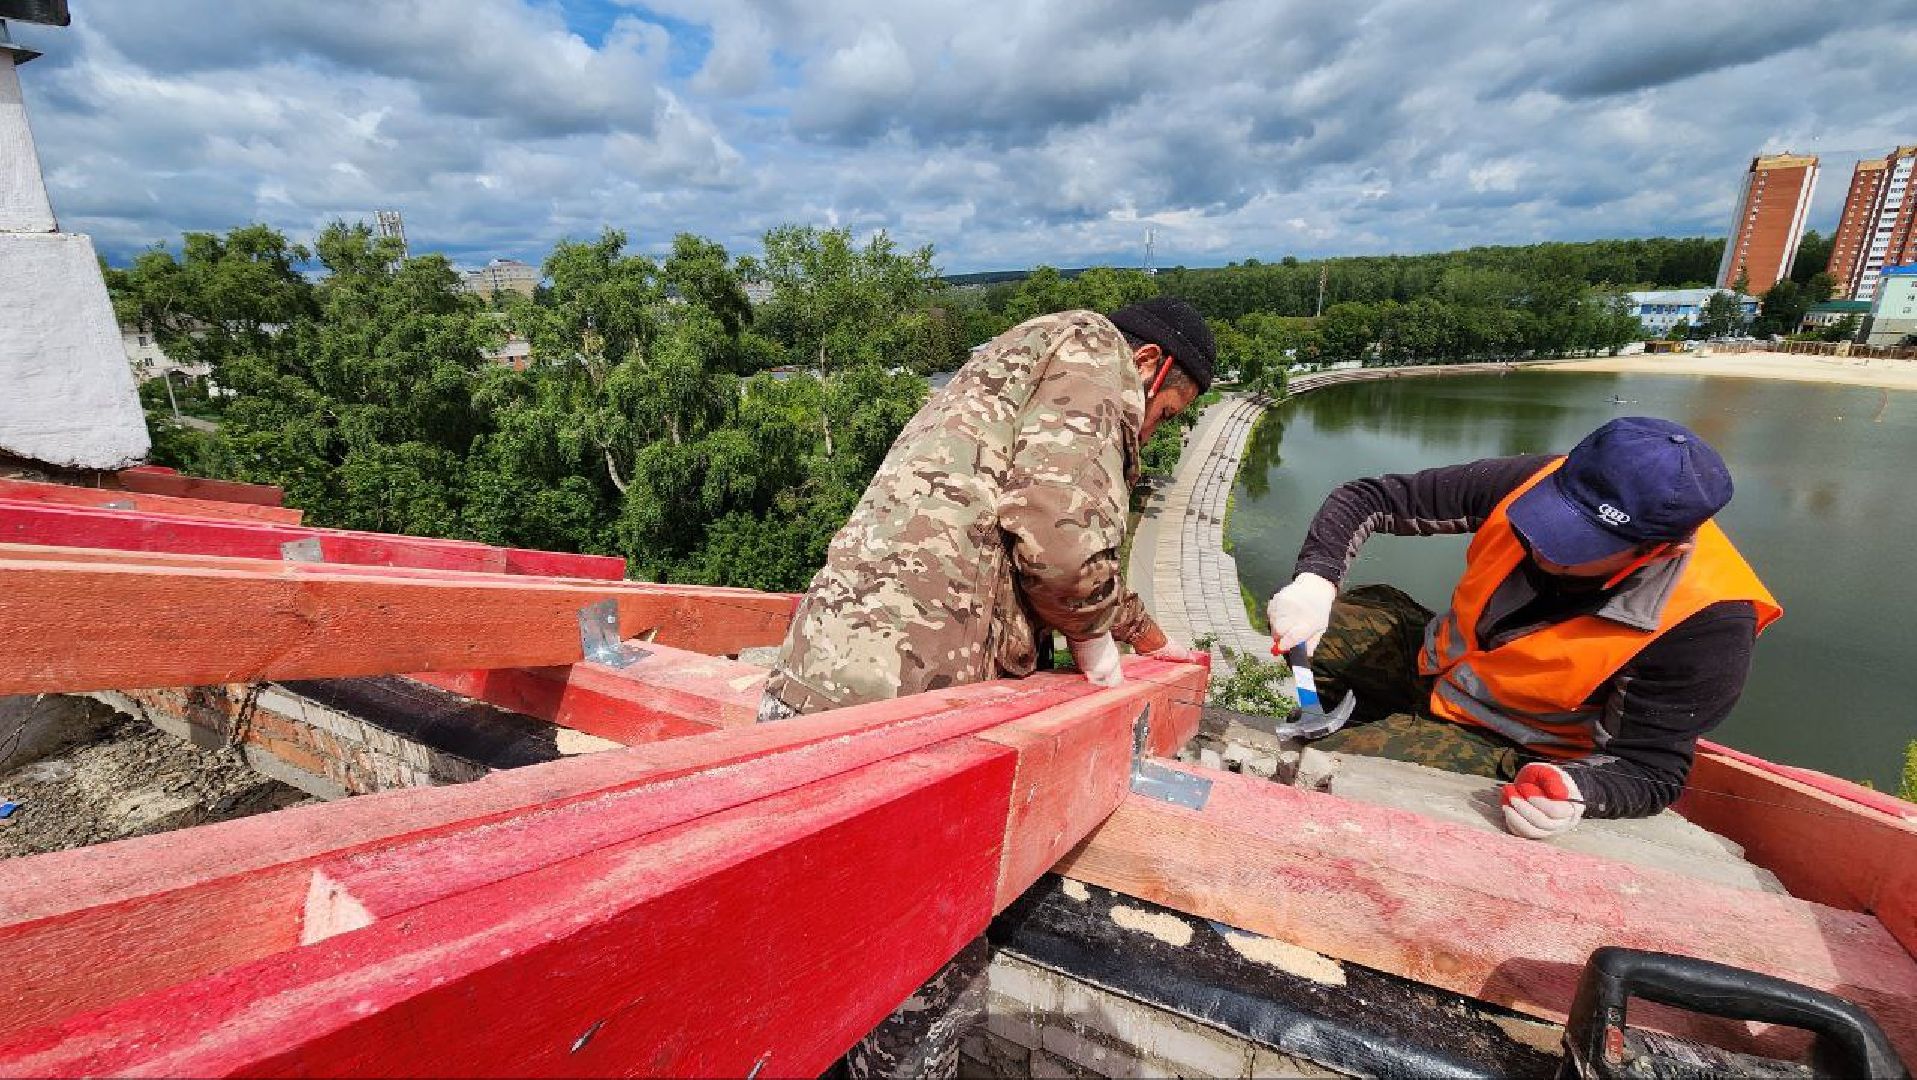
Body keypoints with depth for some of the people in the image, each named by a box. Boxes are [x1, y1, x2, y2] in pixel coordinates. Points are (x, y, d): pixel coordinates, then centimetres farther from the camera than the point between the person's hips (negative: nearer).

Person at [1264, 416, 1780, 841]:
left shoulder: (1705, 625, -29)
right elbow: (1368, 499, -17)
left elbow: (1650, 769, -18)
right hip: (1435, 661, 5)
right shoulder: (1537, 480, -21)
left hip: (1502, 746, -5)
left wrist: (1574, 790, -41)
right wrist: (1315, 580, -33)